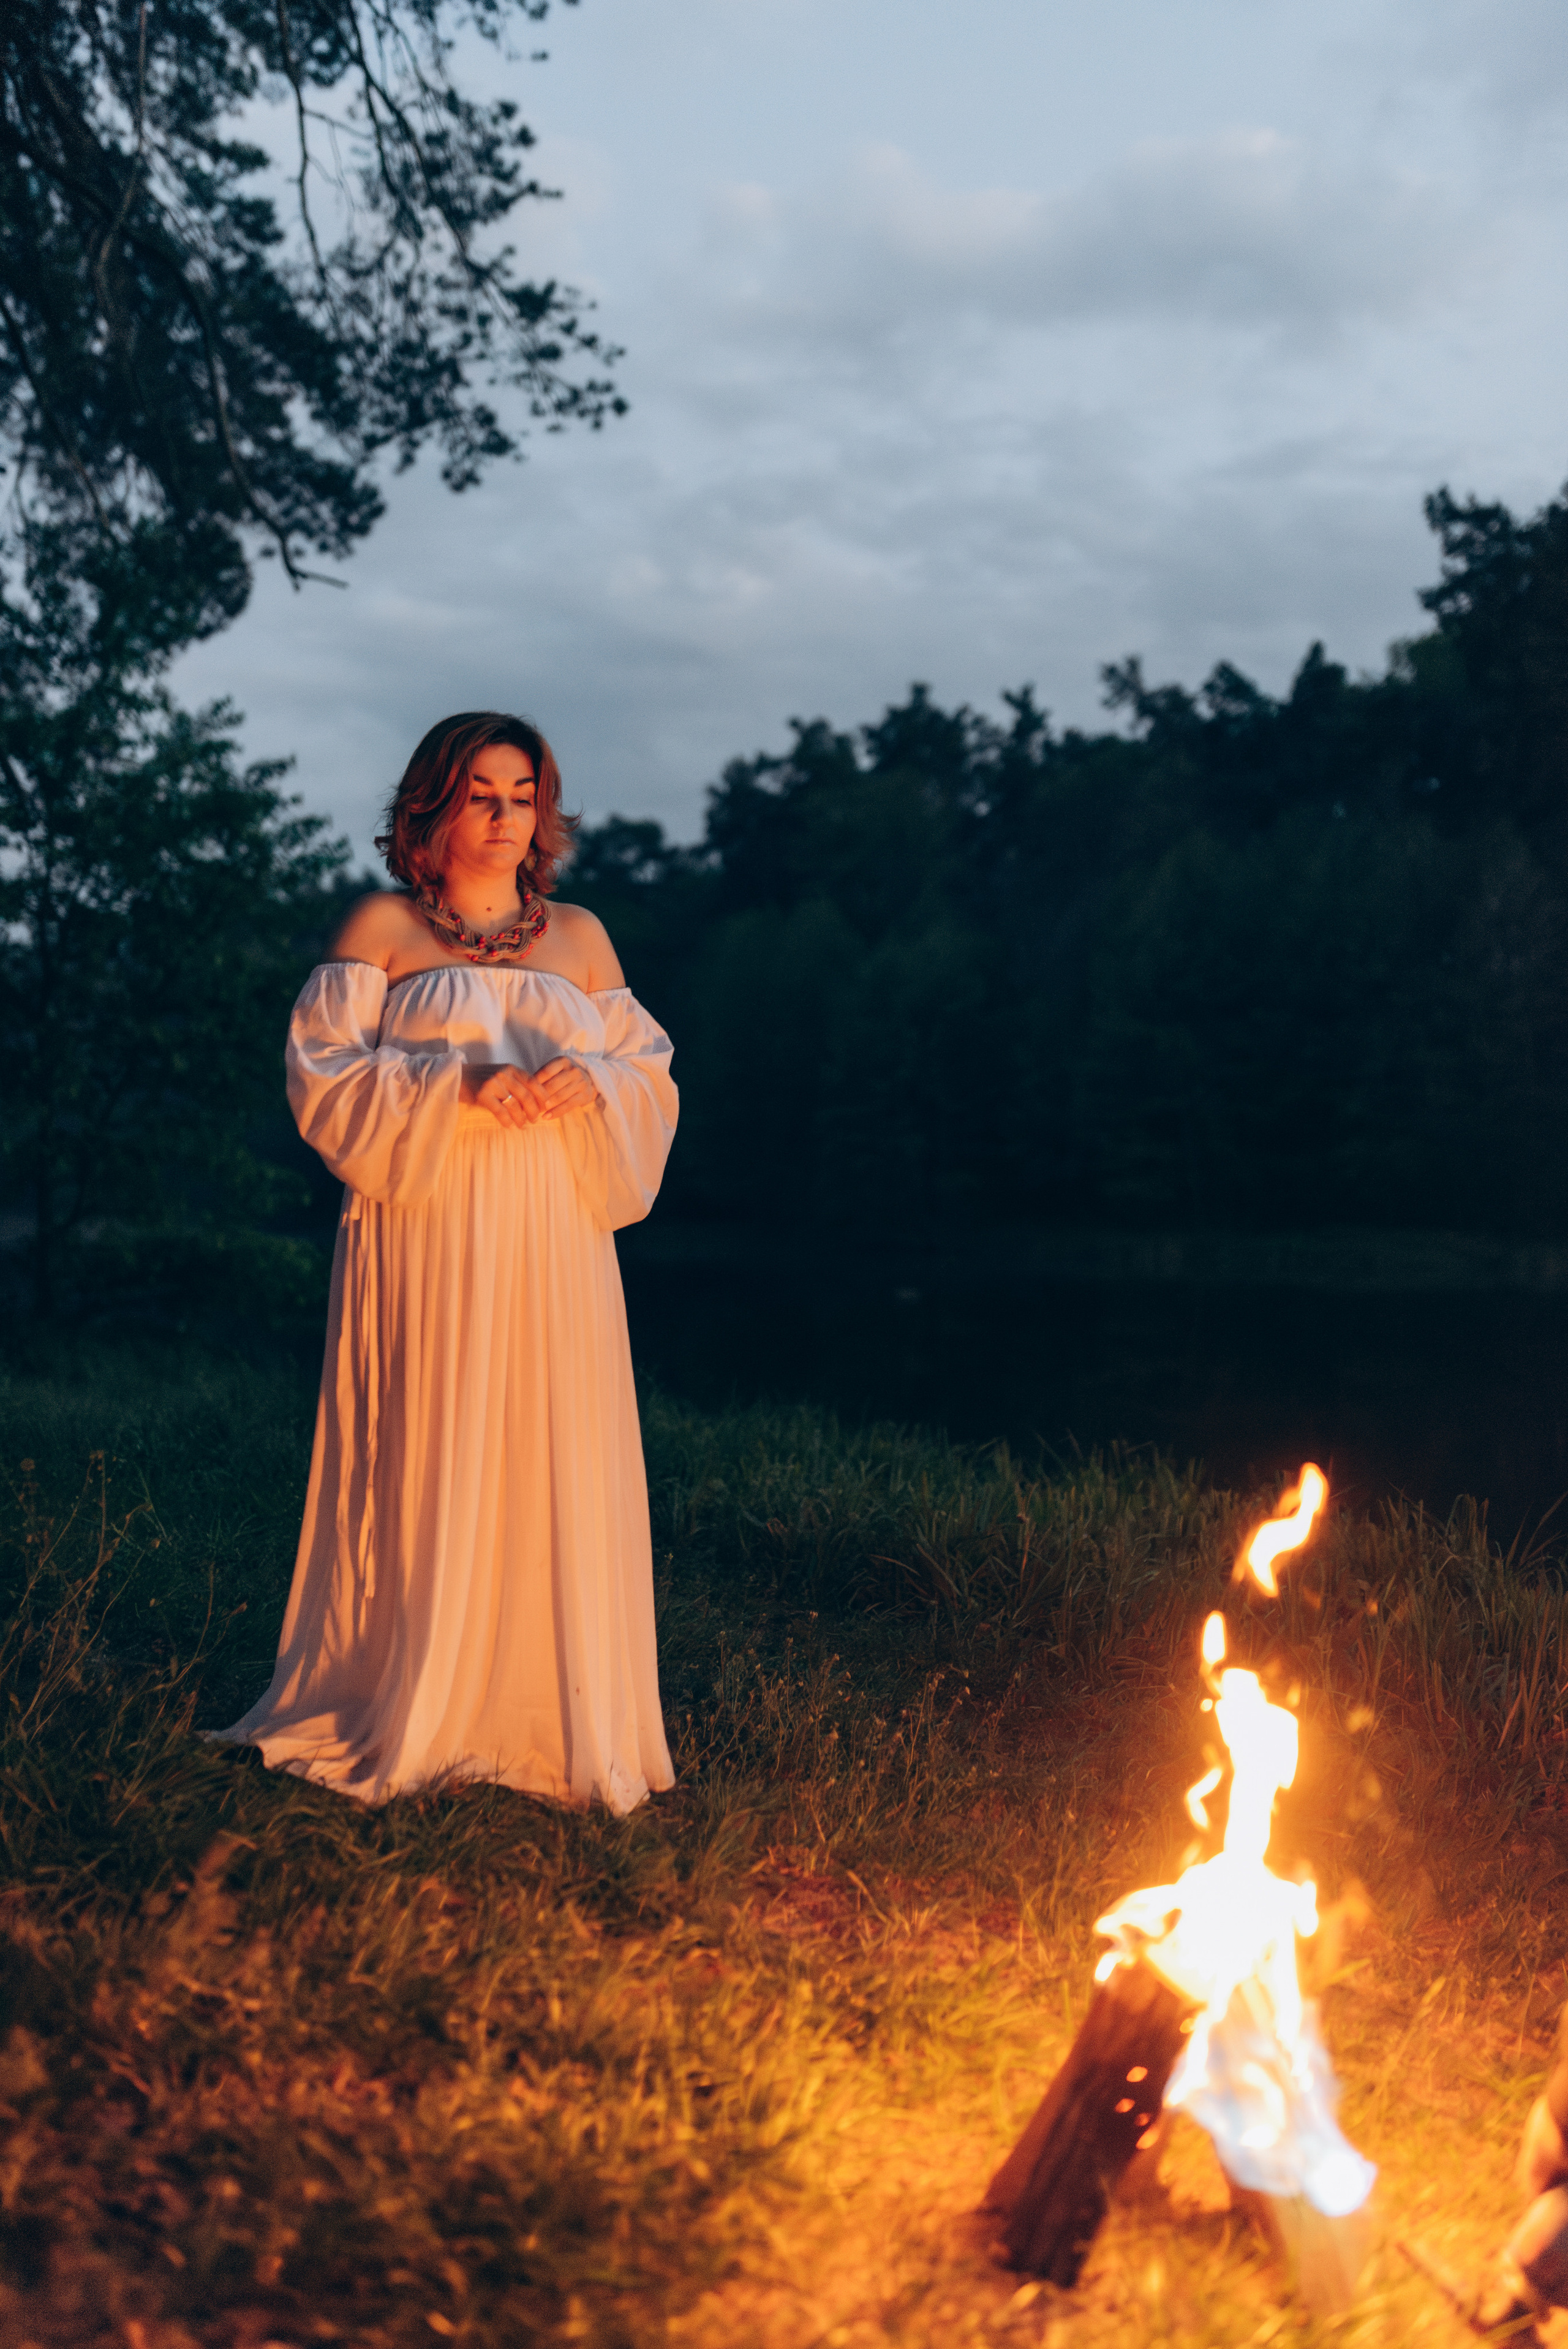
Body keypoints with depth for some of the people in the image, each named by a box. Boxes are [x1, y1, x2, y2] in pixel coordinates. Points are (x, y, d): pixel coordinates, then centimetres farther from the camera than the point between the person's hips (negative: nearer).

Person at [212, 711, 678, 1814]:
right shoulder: (382, 928, 6)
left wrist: (591, 1086, -10)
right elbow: (325, 1074, -3)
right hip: (424, 1247, -3)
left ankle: (558, 1722, 10)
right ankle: (406, 1713, 9)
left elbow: (653, 1079, 13)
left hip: (555, 1247, 3)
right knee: (423, 1470, -3)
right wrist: (461, 1087, -16)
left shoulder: (580, 936, 16)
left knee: (556, 1469, 1)